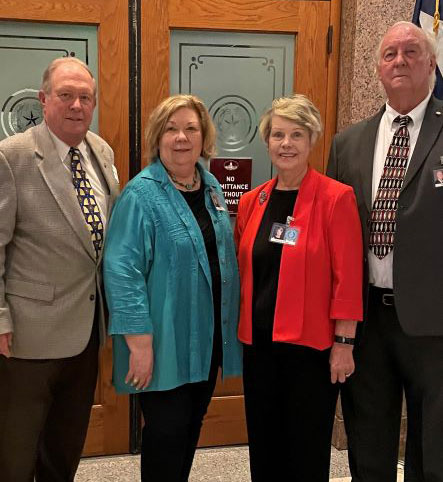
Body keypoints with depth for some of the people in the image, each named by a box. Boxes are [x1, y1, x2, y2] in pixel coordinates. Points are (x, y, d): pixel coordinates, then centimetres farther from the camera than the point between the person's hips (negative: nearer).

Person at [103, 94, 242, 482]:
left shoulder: (211, 187, 9)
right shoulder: (141, 195, -12)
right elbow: (123, 272, -18)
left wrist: (228, 327, 13)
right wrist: (139, 342, -21)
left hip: (208, 340, 7)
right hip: (165, 344, -6)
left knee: (192, 426, 17)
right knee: (167, 431, 1)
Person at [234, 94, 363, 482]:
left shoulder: (336, 198, -10)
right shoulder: (251, 202, 6)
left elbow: (347, 277, -11)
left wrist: (344, 343, -12)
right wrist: (239, 329, 10)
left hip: (310, 345, -5)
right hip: (259, 343, 5)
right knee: (263, 446, 16)